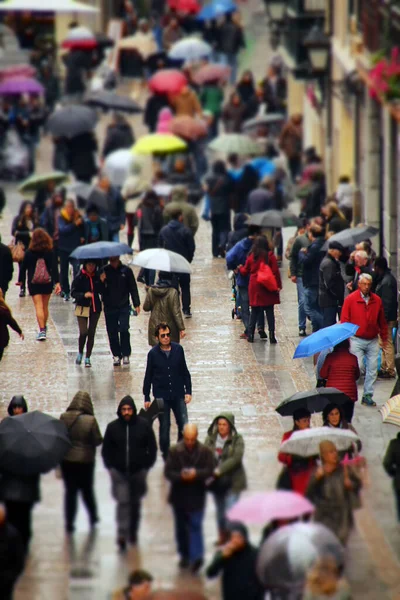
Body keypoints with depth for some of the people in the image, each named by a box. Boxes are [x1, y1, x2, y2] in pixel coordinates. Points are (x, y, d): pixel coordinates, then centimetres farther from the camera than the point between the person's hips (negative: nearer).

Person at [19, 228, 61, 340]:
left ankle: (42, 331, -19)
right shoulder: (51, 253, -4)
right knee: (45, 306, 17)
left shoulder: (29, 253, -6)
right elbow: (54, 268, -10)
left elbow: (23, 267, 1)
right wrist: (57, 283, -14)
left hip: (33, 284, -2)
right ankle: (44, 328, 32)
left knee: (38, 306, -7)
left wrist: (21, 280, 15)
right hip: (48, 283, 2)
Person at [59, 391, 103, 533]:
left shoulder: (64, 418, -8)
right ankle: (93, 517, 33)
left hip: (66, 460, 2)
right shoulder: (90, 420, -18)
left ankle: (69, 523, 8)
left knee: (70, 491, 10)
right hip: (85, 460, -2)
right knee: (87, 490, 18)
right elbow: (98, 440, -12)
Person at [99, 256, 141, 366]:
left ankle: (125, 354, -1)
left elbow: (133, 288, 6)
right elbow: (100, 290, 4)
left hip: (123, 306, -2)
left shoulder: (126, 271, 1)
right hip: (109, 307, 2)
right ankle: (116, 355, 11)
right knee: (112, 332, 3)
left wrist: (136, 304, 2)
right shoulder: (104, 271, 3)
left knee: (124, 330, -11)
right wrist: (102, 282, -18)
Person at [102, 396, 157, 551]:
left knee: (135, 503, 14)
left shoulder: (143, 426, -3)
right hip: (119, 472, -1)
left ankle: (133, 532, 30)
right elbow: (106, 450, 7)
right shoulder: (113, 427, -1)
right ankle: (122, 535, -19)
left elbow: (152, 448, 4)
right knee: (122, 502, -14)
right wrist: (110, 467, -3)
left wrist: (146, 466, -4)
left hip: (138, 472, 1)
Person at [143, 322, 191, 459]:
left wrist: (188, 391, 2)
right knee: (164, 427, 6)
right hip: (161, 396, -1)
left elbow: (185, 372, 6)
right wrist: (146, 398, 3)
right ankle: (166, 454, 20)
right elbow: (148, 377, 2)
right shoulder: (153, 354, -6)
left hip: (178, 395, 1)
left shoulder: (178, 349, -2)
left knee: (184, 426, -3)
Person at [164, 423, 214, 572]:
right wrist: (181, 476, -25)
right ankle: (184, 556, 26)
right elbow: (168, 472, -7)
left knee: (195, 526, -9)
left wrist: (196, 474, -25)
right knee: (181, 528, 13)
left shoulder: (205, 451, -5)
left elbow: (209, 471, -7)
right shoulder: (175, 451, -6)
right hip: (179, 495, 2)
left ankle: (196, 557, -14)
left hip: (197, 496, -2)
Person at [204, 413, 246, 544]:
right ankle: (222, 535, 27)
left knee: (230, 509, -11)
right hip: (216, 480, 4)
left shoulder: (237, 440, -7)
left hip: (232, 480, -4)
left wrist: (219, 470, -25)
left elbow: (236, 458, -18)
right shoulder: (211, 438, 3)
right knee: (220, 510, 13)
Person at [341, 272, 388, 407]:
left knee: (372, 369, 4)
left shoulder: (377, 300, 5)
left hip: (373, 341, 4)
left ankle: (368, 396, 14)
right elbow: (344, 320, -2)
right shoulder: (350, 299, -5)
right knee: (358, 367, -12)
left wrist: (384, 339, 13)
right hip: (357, 340, -4)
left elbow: (382, 322, 14)